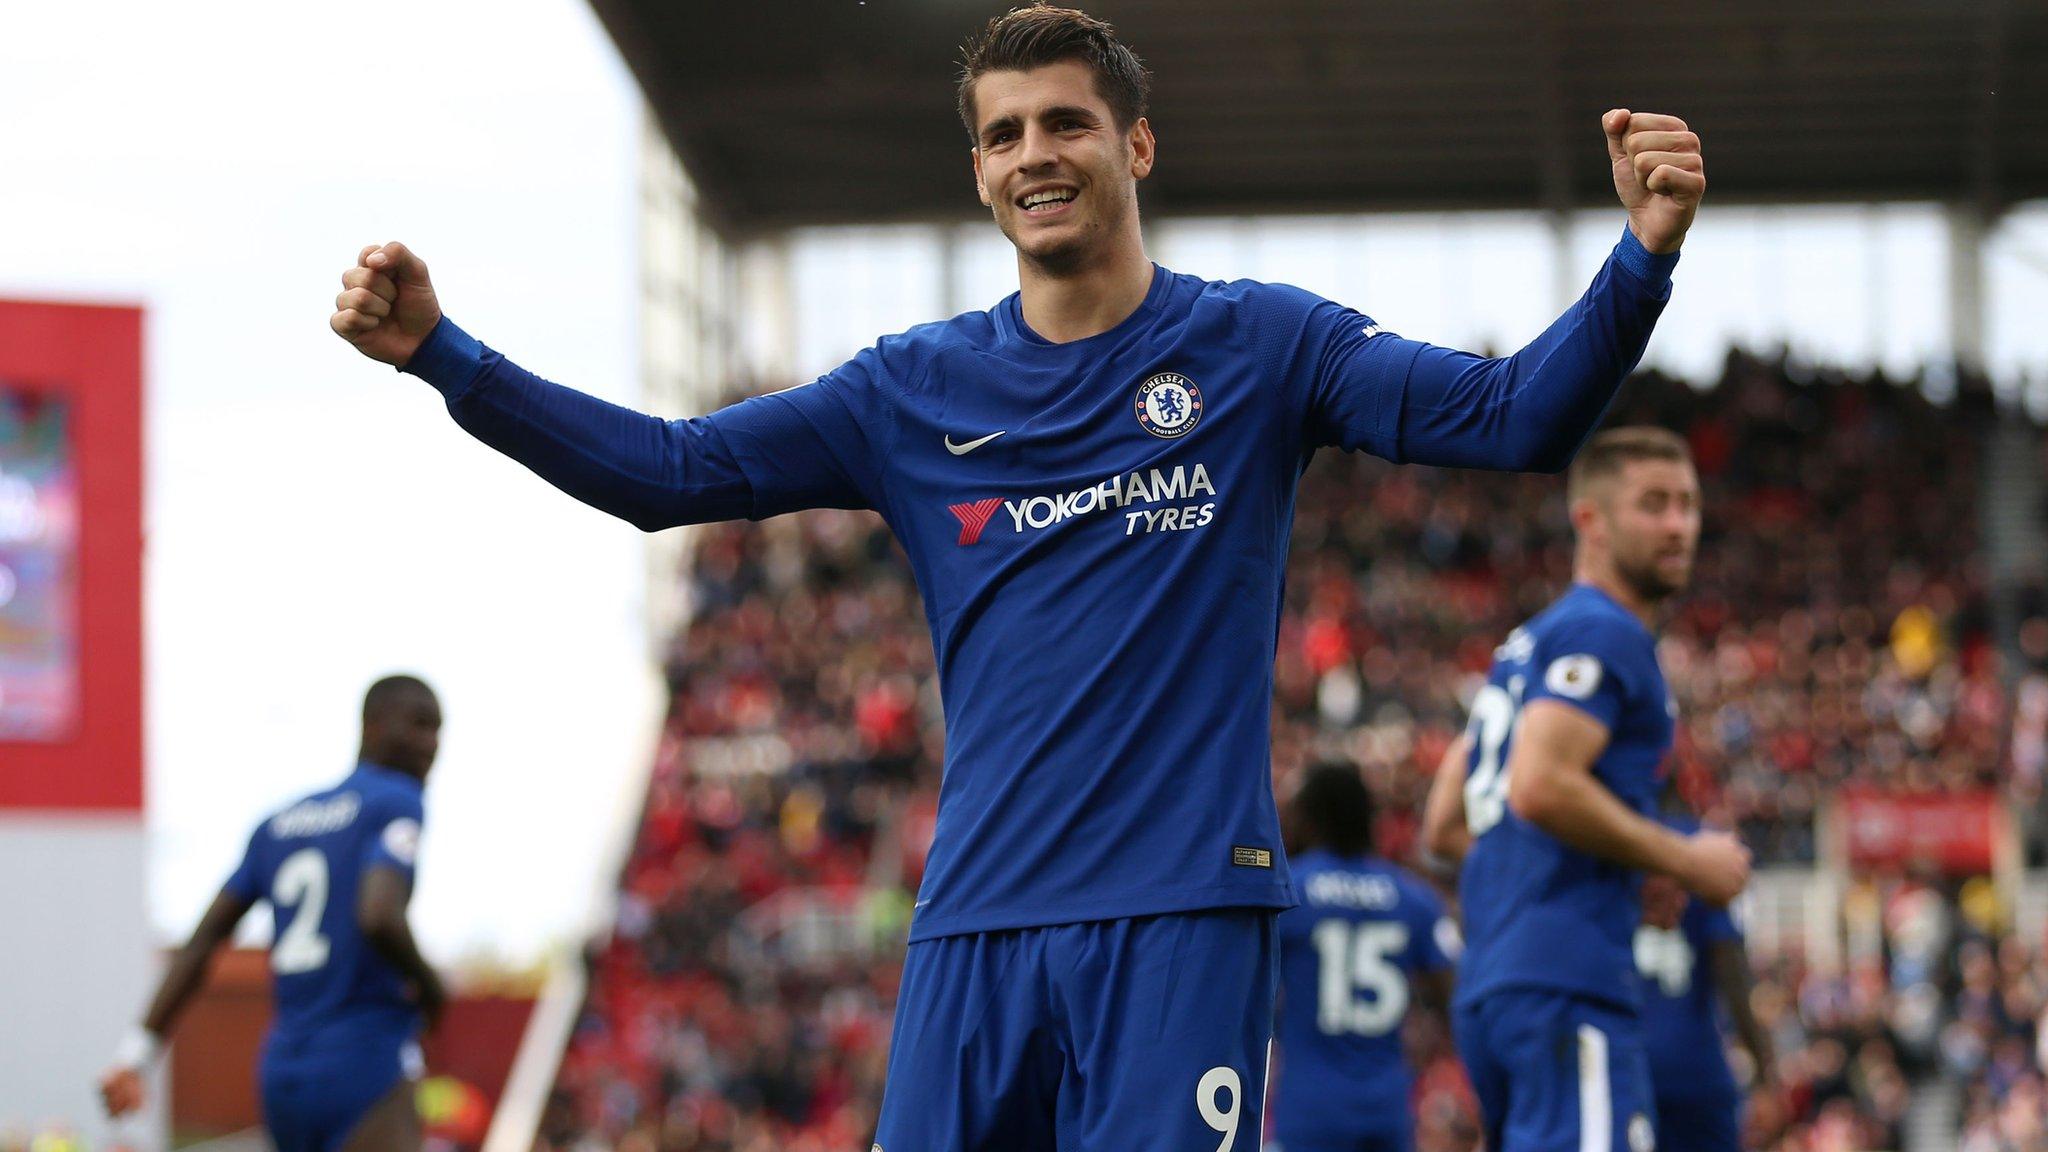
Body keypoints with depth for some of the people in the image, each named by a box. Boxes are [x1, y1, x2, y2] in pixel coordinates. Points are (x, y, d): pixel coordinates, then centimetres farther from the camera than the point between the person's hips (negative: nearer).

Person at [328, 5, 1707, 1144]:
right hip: (974, 928, 3)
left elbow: (1515, 416, -6)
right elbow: (666, 469, 11)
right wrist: (442, 354, 1)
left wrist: (1642, 261, -23)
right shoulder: (916, 389, 11)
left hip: (1184, 918, -3)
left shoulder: (1258, 345, 3)